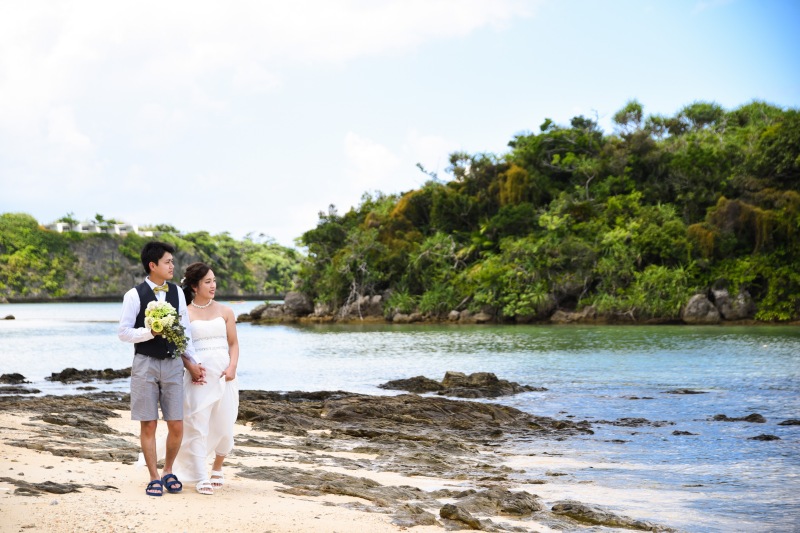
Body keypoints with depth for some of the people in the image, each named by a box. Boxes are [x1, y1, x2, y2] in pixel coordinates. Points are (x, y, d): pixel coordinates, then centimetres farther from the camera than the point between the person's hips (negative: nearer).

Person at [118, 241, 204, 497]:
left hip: (173, 363, 3)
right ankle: (154, 477, 15)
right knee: (148, 425, 2)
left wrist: (191, 362, 8)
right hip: (145, 363, -3)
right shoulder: (134, 295, -7)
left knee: (176, 426, 2)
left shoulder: (177, 292, 6)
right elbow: (123, 332, -7)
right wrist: (152, 332, -19)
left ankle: (168, 471, 24)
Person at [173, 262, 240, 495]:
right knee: (197, 426, -5)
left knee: (224, 426, 4)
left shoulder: (225, 311, 9)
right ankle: (201, 479, 1)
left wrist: (232, 367, -6)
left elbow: (233, 343, 10)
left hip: (223, 374, 2)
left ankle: (217, 469, 28)